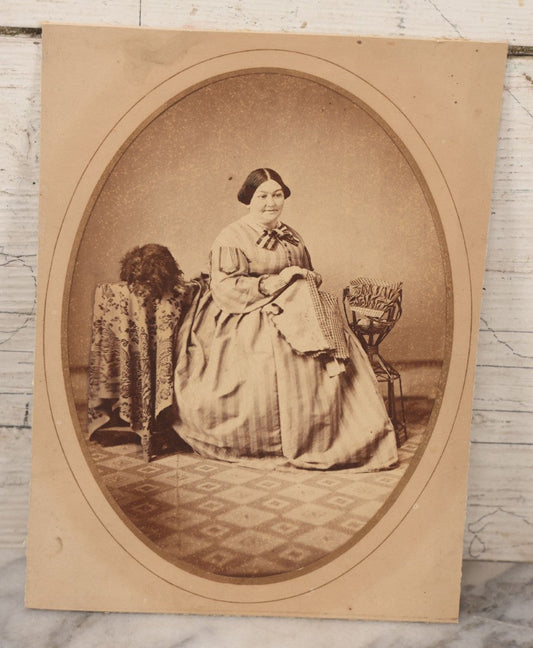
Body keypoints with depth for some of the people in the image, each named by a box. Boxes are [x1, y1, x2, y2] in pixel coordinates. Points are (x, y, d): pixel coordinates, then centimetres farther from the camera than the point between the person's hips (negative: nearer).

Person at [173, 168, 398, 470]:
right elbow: (224, 287, -12)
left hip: (293, 309, 7)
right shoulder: (232, 237, -1)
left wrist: (309, 279, -3)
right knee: (295, 354, -31)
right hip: (250, 319, -6)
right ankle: (304, 442, -20)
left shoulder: (292, 237, 21)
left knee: (338, 344, -19)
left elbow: (309, 277, 22)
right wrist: (271, 284, -20)